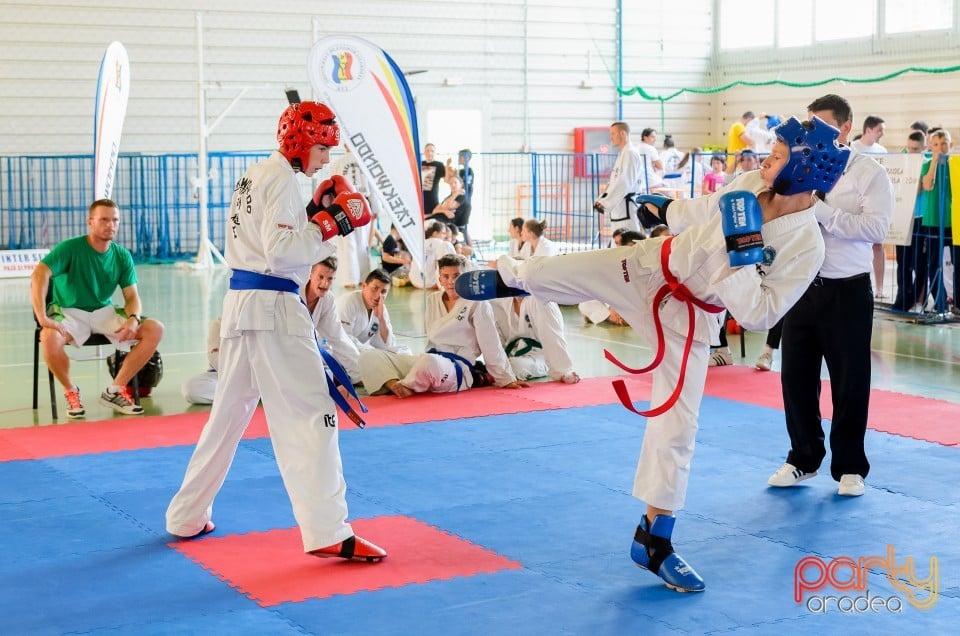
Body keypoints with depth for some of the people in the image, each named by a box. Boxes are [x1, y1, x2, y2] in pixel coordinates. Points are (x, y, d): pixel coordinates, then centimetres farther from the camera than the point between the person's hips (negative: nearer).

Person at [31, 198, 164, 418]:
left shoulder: (122, 256, 1)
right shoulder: (70, 248, -14)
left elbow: (132, 296, 0)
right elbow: (39, 275, -27)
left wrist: (133, 319, -23)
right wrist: (42, 318, -38)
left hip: (105, 312, 5)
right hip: (69, 312, -4)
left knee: (155, 329, -15)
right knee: (50, 338, -38)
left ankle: (115, 391, -5)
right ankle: (71, 392, -8)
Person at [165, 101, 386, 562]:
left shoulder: (255, 176, 20)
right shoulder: (281, 179, -10)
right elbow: (281, 251, -19)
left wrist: (317, 214, 12)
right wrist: (331, 223, -15)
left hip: (241, 304, 10)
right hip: (273, 308, -10)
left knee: (229, 413, 18)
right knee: (310, 416, -8)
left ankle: (187, 518, 27)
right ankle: (328, 534, -10)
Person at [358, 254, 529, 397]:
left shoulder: (477, 303, -2)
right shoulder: (432, 300, 13)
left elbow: (491, 345, -1)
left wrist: (506, 379, 3)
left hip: (457, 367, -6)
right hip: (427, 359, 6)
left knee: (431, 363, -44)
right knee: (369, 355, -8)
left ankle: (405, 387, -14)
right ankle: (394, 384, -35)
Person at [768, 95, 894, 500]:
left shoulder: (869, 174, -6)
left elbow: (877, 227, -17)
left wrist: (823, 212, -21)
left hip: (847, 291, -4)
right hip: (803, 287, 4)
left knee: (849, 381, 5)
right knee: (796, 375, 9)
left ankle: (849, 466, 19)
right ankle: (803, 458, 25)